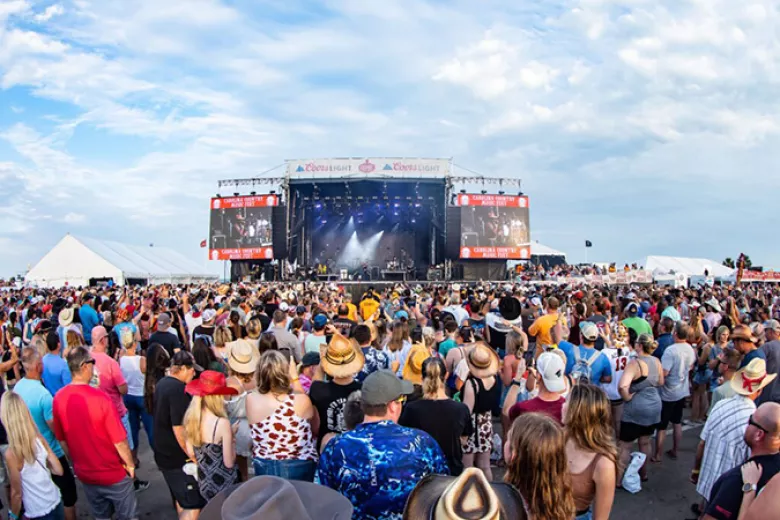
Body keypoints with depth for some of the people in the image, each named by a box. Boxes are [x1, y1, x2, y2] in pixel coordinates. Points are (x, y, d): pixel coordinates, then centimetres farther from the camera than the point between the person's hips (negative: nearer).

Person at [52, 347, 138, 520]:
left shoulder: (58, 398, -10)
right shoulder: (100, 398, -28)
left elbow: (61, 439, 3)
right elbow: (119, 441, -21)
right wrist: (130, 464, -4)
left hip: (84, 473, 6)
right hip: (113, 473, -5)